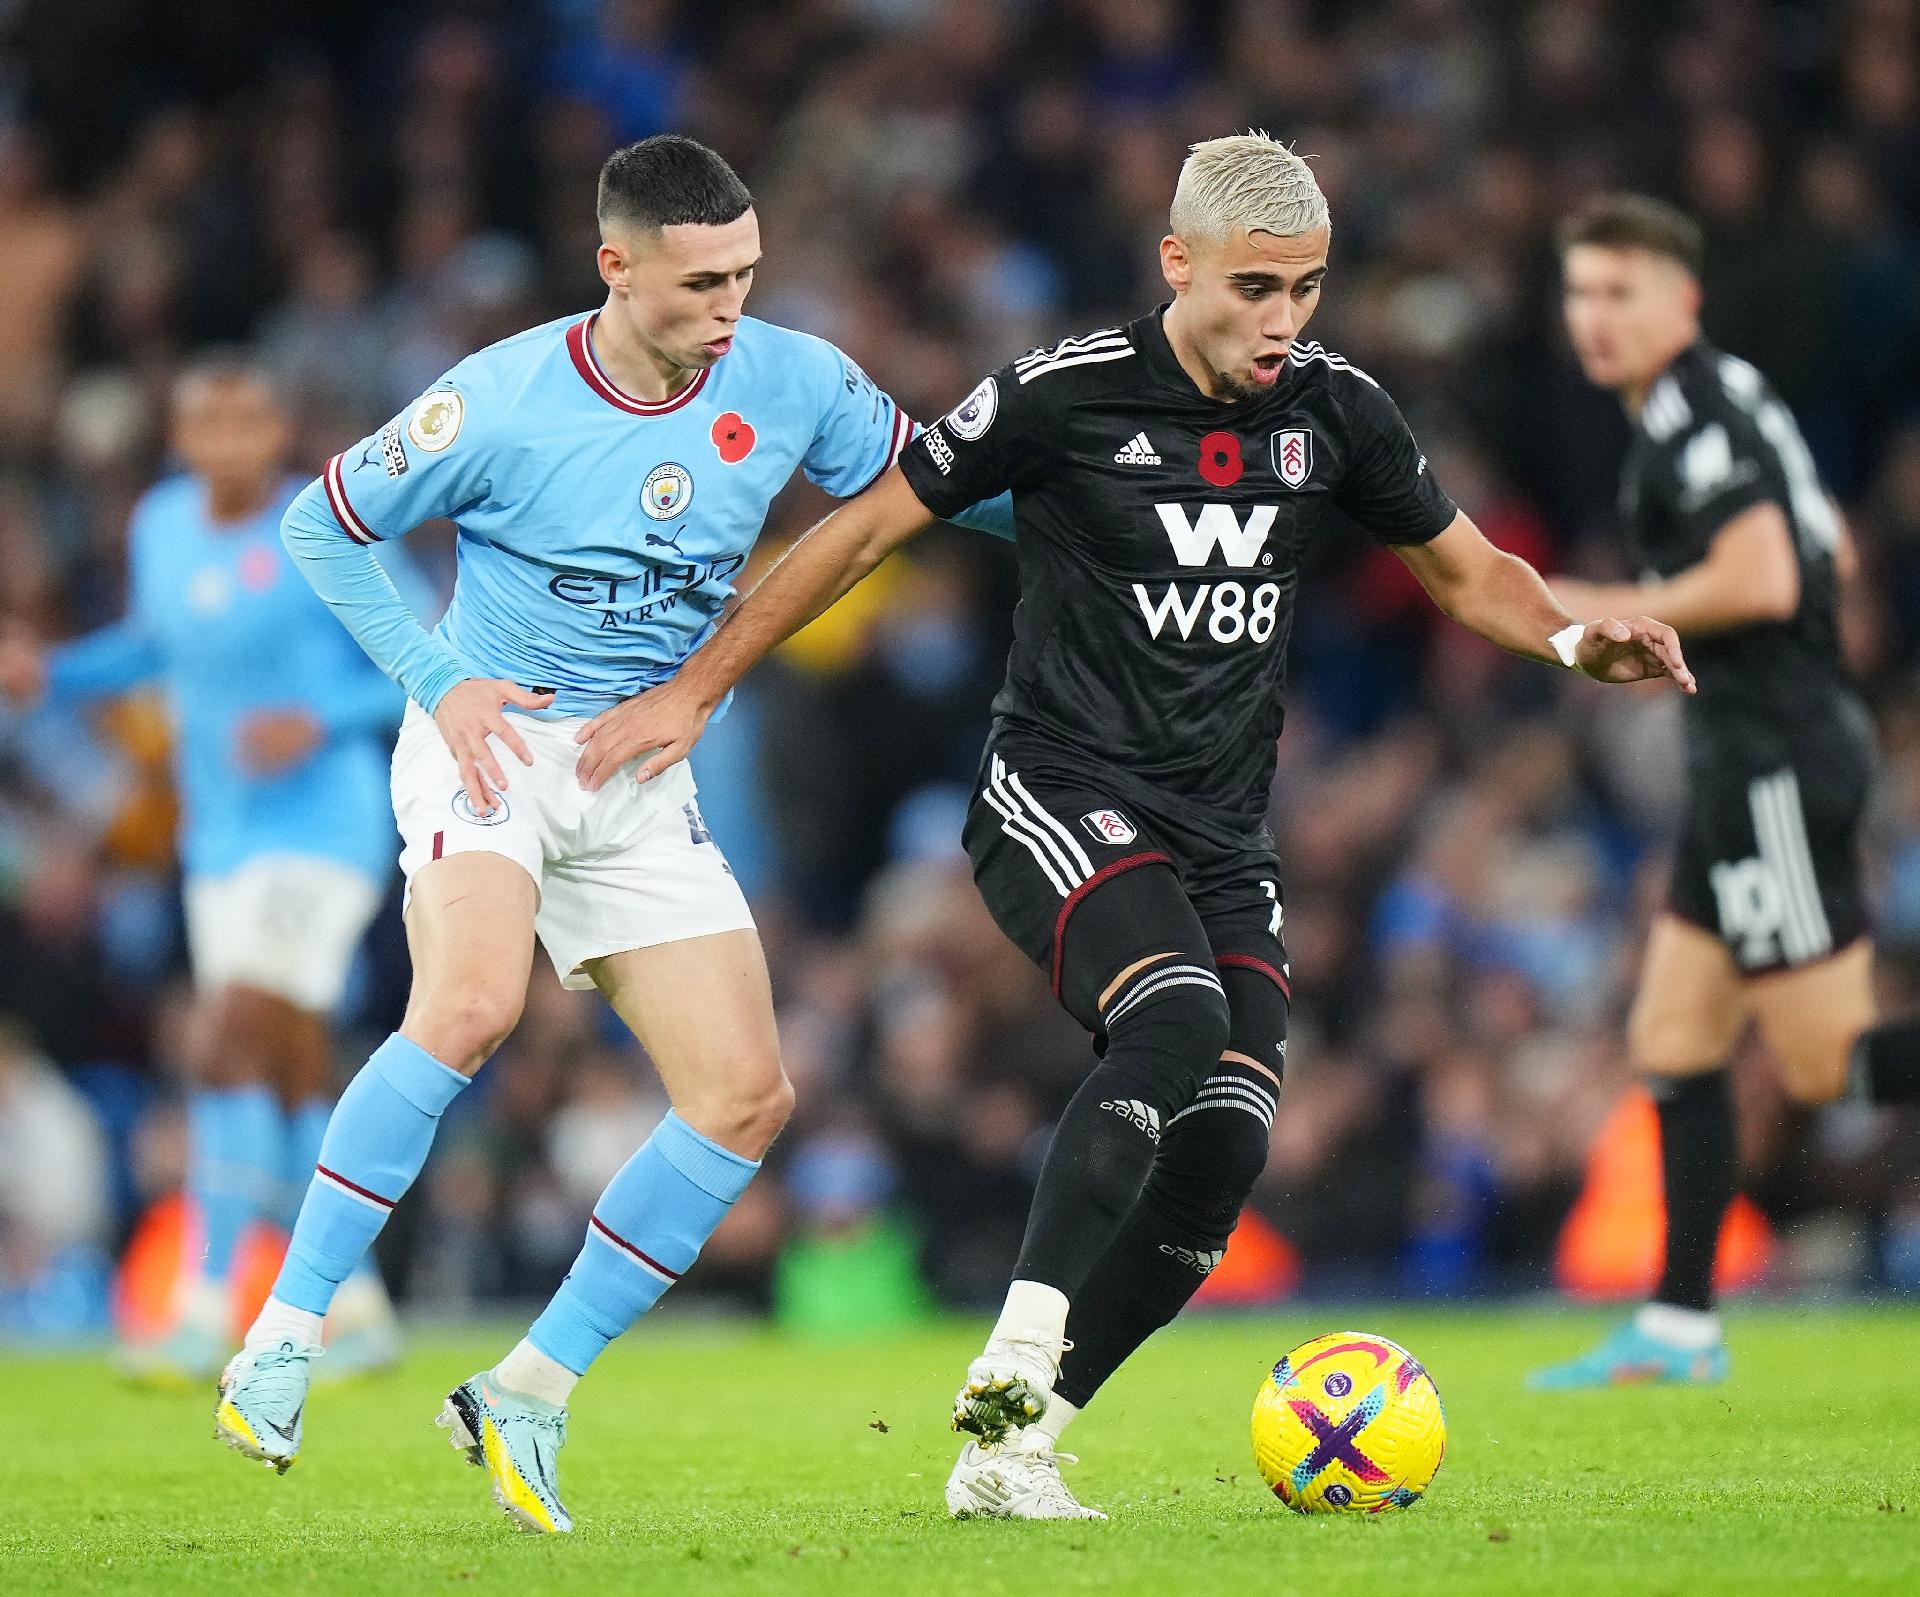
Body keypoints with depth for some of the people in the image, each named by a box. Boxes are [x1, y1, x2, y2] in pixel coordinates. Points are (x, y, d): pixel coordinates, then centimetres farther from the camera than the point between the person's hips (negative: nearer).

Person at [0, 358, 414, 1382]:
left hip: (322, 828, -7)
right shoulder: (161, 526, 6)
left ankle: (204, 1311, -18)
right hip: (222, 838, 7)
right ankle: (358, 1309, 20)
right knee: (290, 1077, 9)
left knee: (229, 1048, -18)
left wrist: (320, 722, -22)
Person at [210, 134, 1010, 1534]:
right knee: (474, 1006, -32)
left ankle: (528, 1398, 4)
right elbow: (321, 525, -1)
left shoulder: (791, 382, -3)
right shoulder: (500, 404, -13)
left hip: (645, 784, 5)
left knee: (748, 1096, -5)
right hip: (494, 741, -5)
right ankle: (285, 1341, -22)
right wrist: (437, 679, -11)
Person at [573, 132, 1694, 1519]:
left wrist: (1577, 642, -4)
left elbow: (1465, 568, 18)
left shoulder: (1335, 410, 3)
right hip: (1061, 798, -5)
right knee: (1176, 1015, -32)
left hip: (1225, 833, 5)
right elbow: (867, 530, -2)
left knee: (1228, 1144, -10)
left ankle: (1009, 1456, 1)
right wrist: (694, 693, -1)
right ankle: (1009, 1378, -30)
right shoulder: (1068, 393, -10)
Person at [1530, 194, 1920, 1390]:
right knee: (1673, 1043, 10)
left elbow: (1762, 579, -24)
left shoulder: (1695, 414, -13)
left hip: (1778, 766, -10)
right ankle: (1681, 1329, 11)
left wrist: (1603, 615, -13)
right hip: (1754, 764, 10)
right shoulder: (1726, 402, 17)